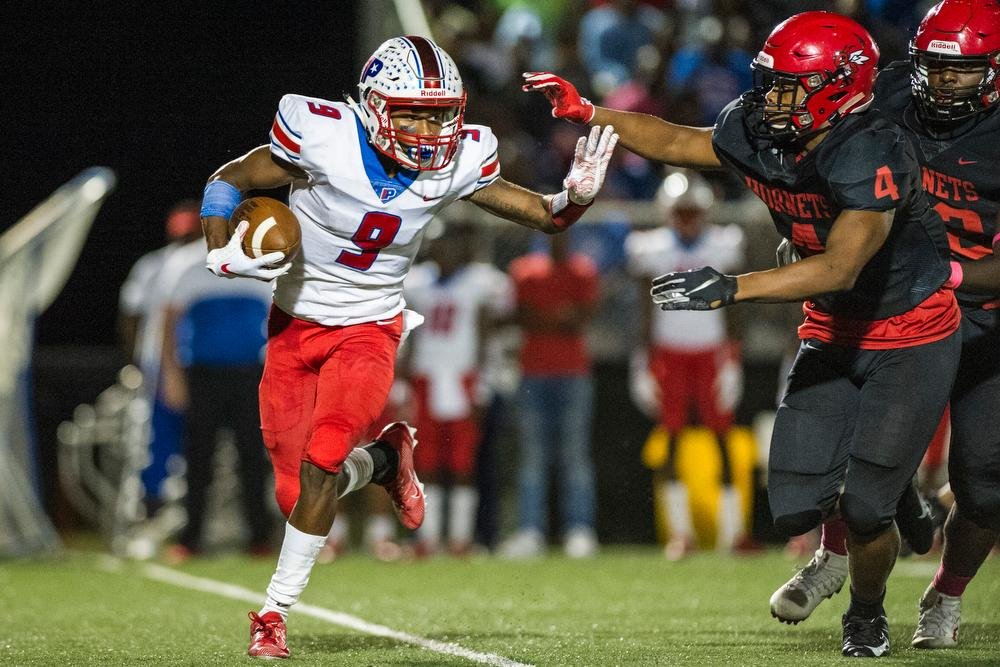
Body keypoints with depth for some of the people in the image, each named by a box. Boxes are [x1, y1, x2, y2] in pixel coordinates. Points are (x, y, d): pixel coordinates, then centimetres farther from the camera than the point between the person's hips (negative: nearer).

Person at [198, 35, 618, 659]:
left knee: (321, 461, -23)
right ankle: (382, 461, 32)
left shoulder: (458, 161, -12)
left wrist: (575, 194, -20)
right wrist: (224, 254, -22)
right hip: (295, 326, 0)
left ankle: (276, 612, -9)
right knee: (297, 495, -1)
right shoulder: (324, 137, -22)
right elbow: (228, 181, -7)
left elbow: (544, 216, 1)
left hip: (370, 330, 0)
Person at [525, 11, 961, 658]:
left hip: (911, 336, -6)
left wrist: (732, 288, -47)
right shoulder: (757, 132, -10)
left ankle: (867, 615, 20)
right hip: (833, 332, 6)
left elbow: (841, 267, -40)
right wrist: (584, 111, 1)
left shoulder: (873, 154, -31)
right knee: (795, 507, -3)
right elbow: (677, 142, 9)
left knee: (865, 508, -13)